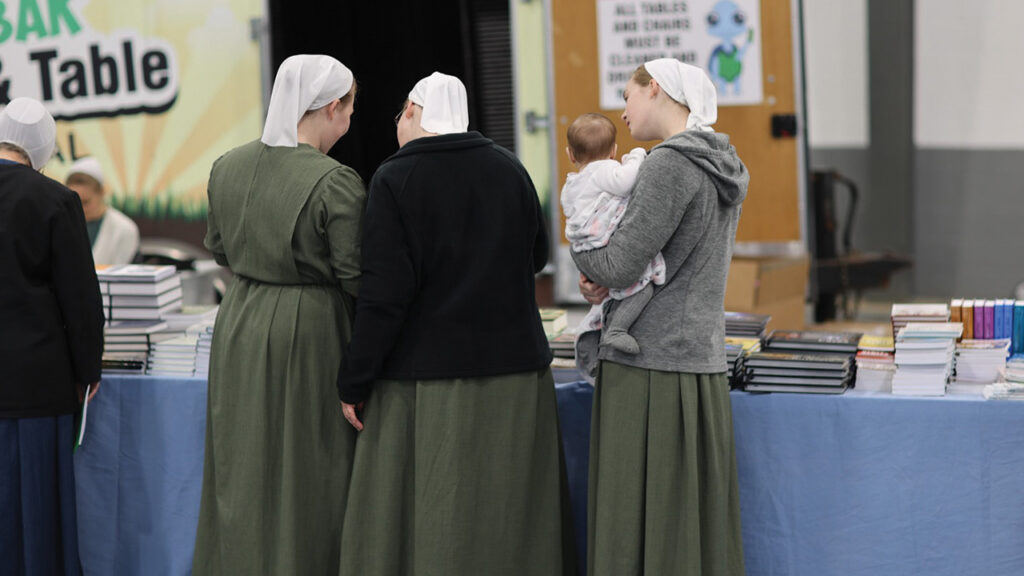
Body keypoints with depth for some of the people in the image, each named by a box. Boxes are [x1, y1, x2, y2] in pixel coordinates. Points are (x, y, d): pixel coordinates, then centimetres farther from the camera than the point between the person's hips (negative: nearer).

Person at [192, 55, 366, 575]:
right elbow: (357, 278, -17)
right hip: (311, 332, -6)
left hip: (239, 328, 6)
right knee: (308, 471, 4)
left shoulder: (227, 167, 0)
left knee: (244, 468, 15)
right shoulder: (335, 184, -19)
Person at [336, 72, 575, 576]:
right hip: (514, 366, 5)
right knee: (507, 513, 14)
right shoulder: (509, 169, 3)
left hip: (426, 374, -4)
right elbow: (536, 256, 18)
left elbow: (384, 293, -14)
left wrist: (354, 383, -8)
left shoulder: (394, 180, -10)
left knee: (426, 522, 2)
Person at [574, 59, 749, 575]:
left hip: (650, 372, -9)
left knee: (637, 533, -5)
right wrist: (601, 278, 5)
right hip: (701, 363, 9)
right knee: (699, 526, 10)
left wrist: (580, 251, 6)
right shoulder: (722, 168, 16)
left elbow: (620, 265, -16)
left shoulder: (672, 164, -13)